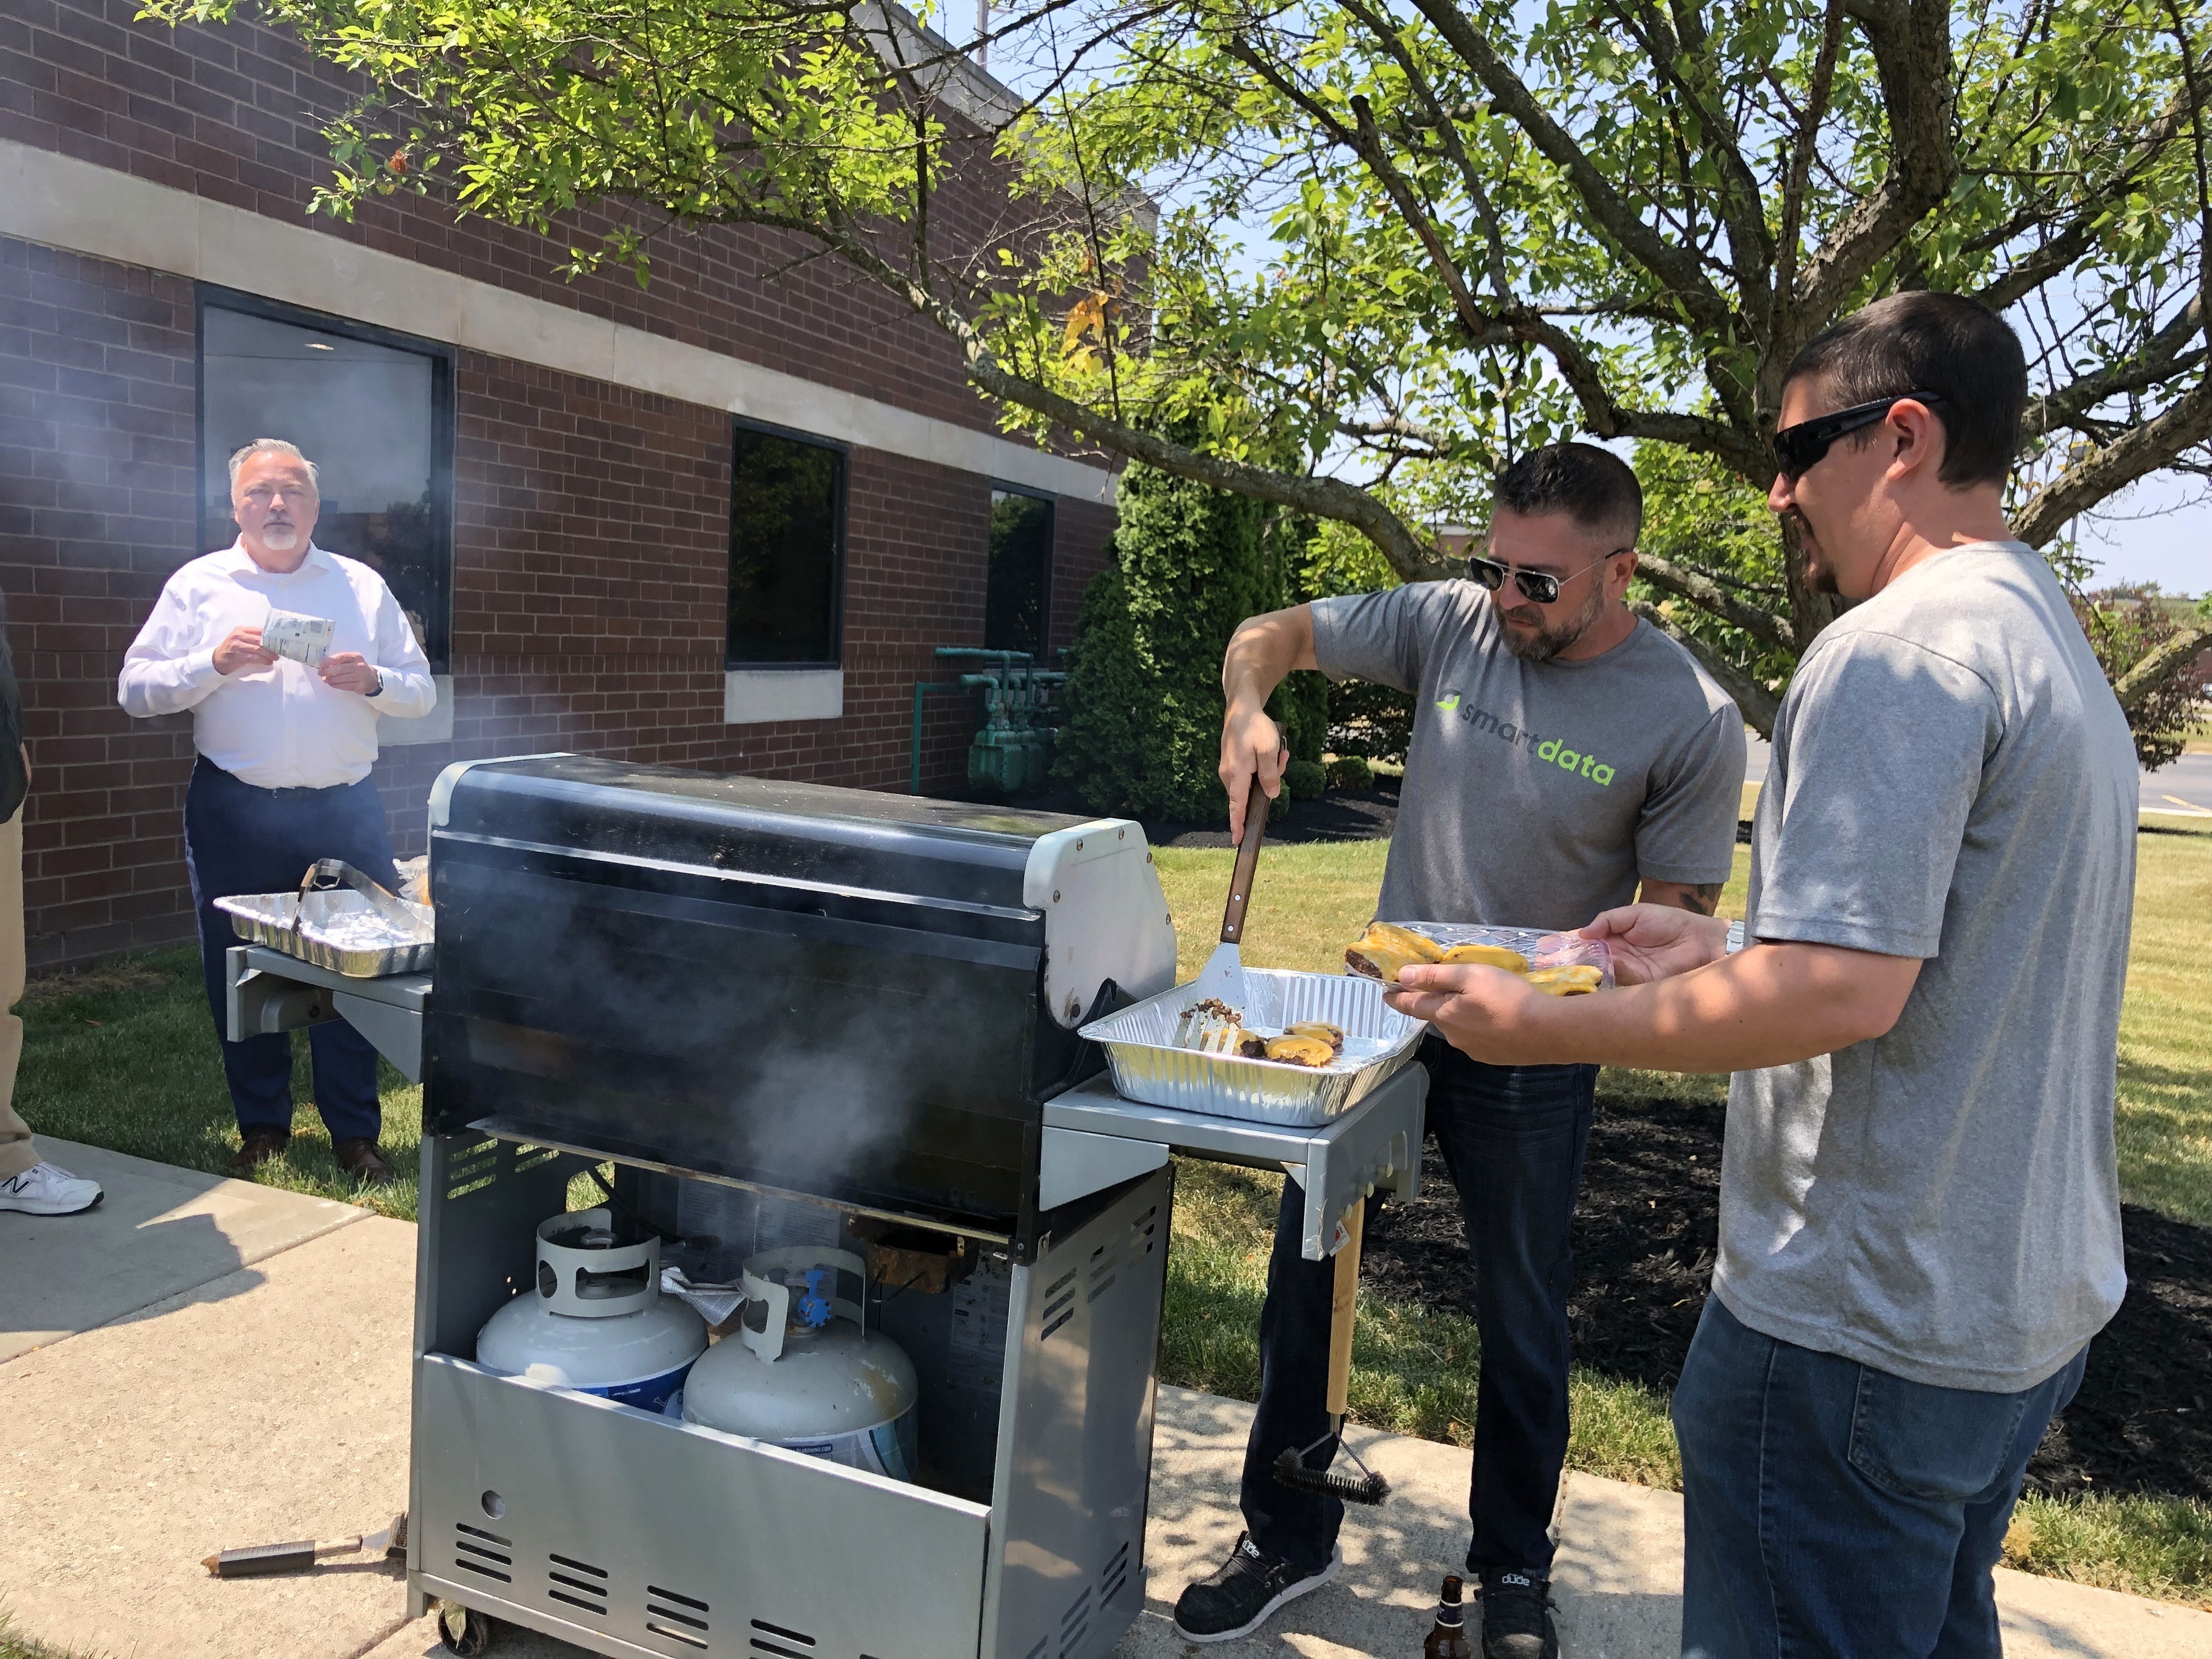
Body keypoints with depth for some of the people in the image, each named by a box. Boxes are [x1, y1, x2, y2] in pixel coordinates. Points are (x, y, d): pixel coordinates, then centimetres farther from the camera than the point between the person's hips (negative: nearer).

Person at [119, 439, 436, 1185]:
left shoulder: (363, 587, 9)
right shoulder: (198, 585, 6)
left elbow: (422, 692, 8)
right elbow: (136, 688, 1)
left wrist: (372, 680, -11)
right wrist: (214, 663, -14)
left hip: (344, 809, 0)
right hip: (236, 810, 0)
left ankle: (355, 1134, 12)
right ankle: (261, 1129, 23)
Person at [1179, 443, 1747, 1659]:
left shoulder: (1690, 720, -15)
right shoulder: (1450, 621, -7)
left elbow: (1677, 914, -9)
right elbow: (1272, 635, 1)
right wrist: (1249, 707, -21)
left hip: (1529, 1056, -3)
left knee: (1522, 1317, 14)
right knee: (1305, 1276, 10)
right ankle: (1286, 1540, 31)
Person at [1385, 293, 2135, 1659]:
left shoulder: (1897, 647, -20)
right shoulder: (2050, 636, 13)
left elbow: (1842, 991, -28)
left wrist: (1546, 1029, -19)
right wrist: (1724, 948, 15)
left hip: (1867, 1327, -10)